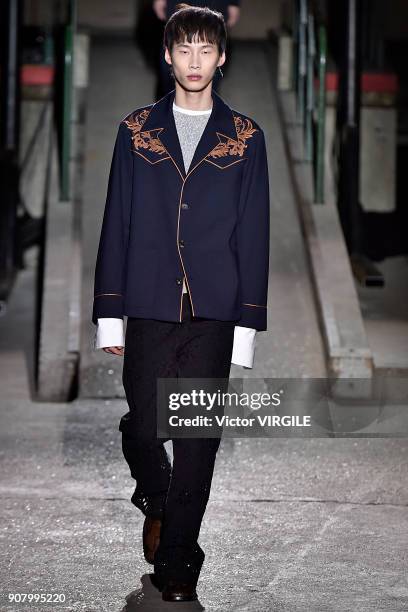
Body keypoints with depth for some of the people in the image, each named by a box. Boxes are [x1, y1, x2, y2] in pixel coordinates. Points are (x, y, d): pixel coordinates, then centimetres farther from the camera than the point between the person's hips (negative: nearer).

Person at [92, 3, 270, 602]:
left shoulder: (245, 136, 7)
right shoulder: (137, 130, 9)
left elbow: (254, 233, 5)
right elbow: (116, 224, 8)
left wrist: (248, 322, -1)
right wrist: (110, 314, 3)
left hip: (213, 310, 0)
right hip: (150, 305, 0)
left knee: (199, 438, 1)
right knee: (143, 426, -4)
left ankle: (177, 558, 12)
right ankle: (156, 501, 29)